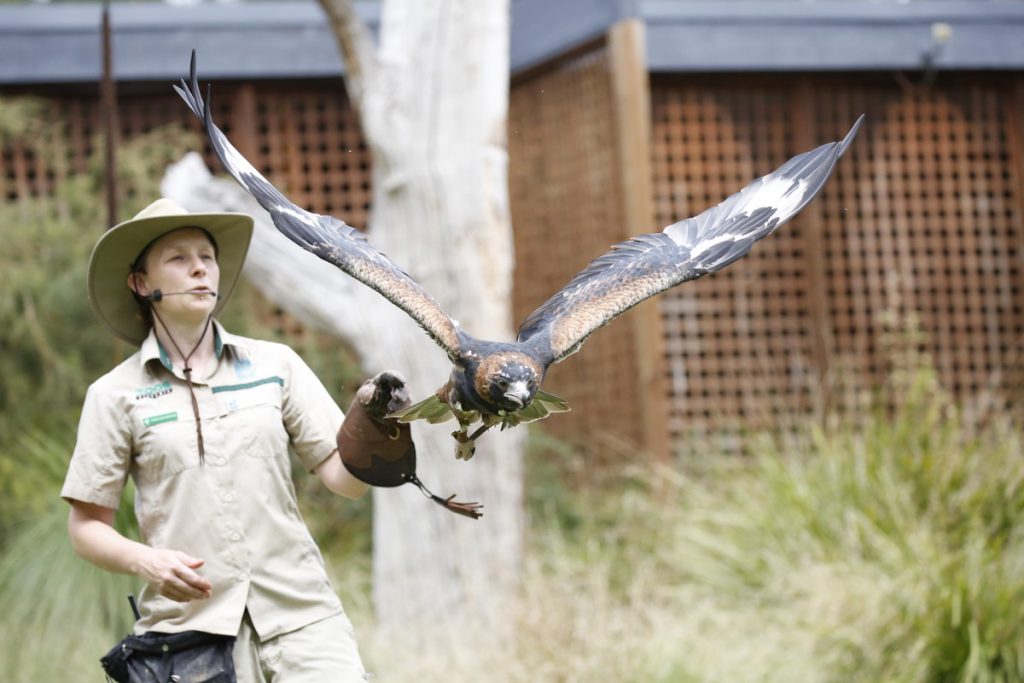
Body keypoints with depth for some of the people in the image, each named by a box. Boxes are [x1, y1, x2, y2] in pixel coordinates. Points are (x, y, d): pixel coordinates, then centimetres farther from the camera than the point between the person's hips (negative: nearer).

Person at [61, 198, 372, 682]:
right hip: (188, 621, -1)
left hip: (299, 612, 1)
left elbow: (345, 479, 5)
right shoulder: (116, 395, 4)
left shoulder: (275, 365, 8)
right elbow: (86, 526, 5)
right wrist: (145, 561, -14)